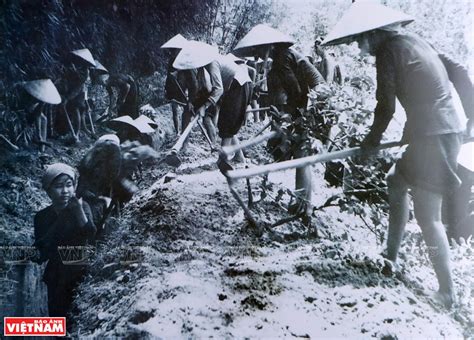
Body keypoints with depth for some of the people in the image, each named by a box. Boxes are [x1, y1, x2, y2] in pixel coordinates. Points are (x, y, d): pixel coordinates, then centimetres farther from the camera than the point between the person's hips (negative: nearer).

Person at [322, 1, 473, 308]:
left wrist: (372, 140, 1)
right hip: (449, 130, 10)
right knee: (396, 181, 24)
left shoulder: (388, 51, -9)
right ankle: (391, 255, 31)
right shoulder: (414, 41, 17)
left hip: (431, 136, -10)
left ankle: (448, 292, 4)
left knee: (428, 216, -3)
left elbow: (386, 106, -15)